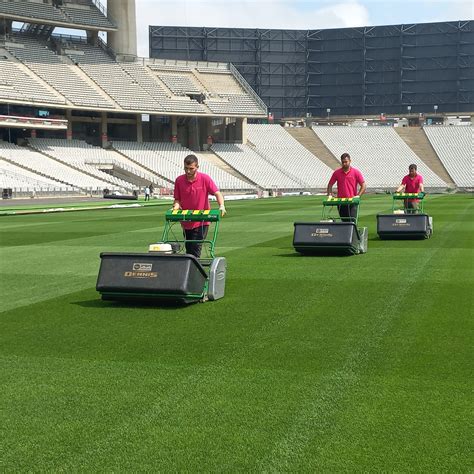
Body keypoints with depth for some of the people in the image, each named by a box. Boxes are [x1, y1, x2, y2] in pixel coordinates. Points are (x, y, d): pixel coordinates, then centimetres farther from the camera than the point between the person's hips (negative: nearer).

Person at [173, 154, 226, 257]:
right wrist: (175, 208, -15)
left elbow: (217, 193, -11)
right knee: (188, 251, 13)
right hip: (186, 223, 4)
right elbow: (177, 199, 7)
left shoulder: (205, 178, -9)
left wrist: (221, 206, -29)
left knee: (194, 251, -13)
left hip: (201, 223, -4)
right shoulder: (179, 180, 0)